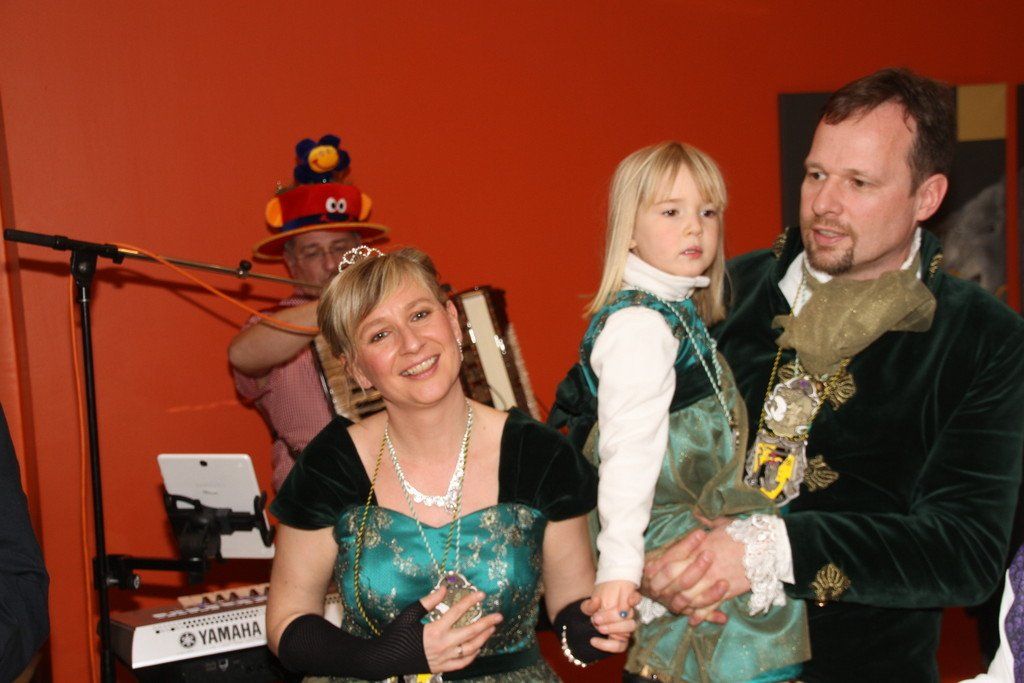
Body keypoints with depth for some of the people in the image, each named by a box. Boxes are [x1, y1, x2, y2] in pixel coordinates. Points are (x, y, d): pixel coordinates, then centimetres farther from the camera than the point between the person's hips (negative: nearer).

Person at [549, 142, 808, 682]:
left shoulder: (677, 312, 12)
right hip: (669, 533, -9)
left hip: (702, 521, 9)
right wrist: (619, 563, -31)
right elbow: (630, 447, -27)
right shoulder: (639, 325, -19)